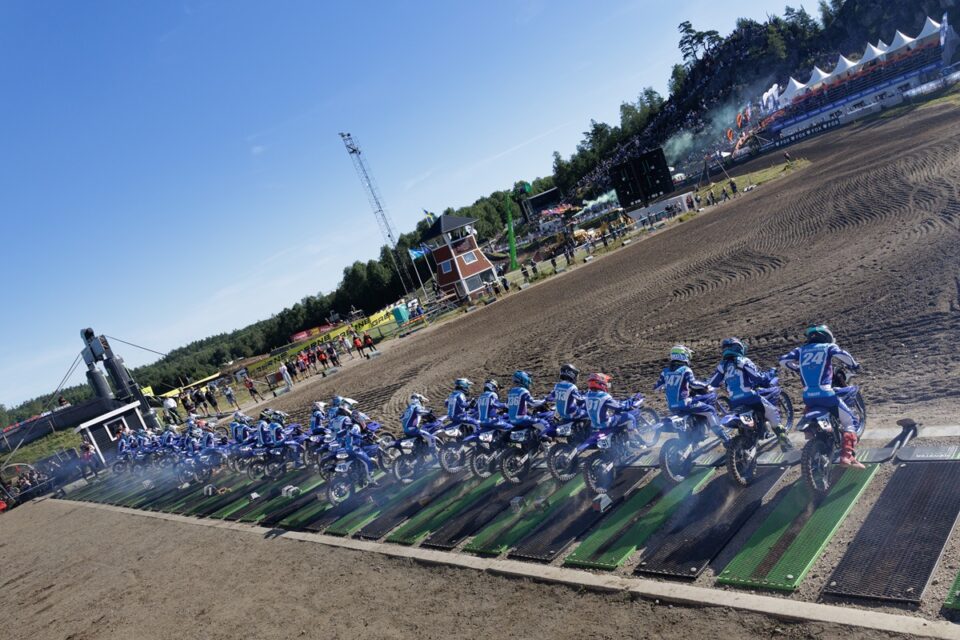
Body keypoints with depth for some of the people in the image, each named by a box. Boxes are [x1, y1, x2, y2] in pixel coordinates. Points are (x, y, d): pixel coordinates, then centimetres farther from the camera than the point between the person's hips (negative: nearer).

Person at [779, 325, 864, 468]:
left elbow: (783, 359, 11)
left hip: (807, 397, 4)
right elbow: (841, 354, -13)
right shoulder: (828, 346, 7)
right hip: (825, 394, -4)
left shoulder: (801, 350, 17)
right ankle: (847, 456, -10)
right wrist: (854, 365, 5)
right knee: (850, 421, 5)